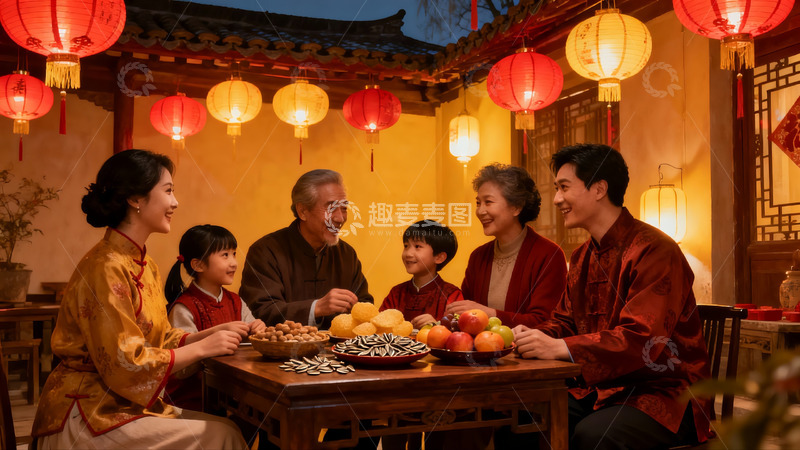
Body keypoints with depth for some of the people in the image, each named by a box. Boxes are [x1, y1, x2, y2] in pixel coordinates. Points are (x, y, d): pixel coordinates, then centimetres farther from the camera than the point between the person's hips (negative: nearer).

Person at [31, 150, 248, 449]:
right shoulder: (105, 268, -20)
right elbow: (126, 364, -22)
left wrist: (212, 333, -1)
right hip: (90, 413, -8)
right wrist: (202, 347, -15)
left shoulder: (145, 266, 9)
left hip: (128, 401, 8)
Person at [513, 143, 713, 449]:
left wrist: (559, 347, -31)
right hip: (600, 388, 7)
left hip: (663, 392, -7)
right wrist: (532, 335, -8)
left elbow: (642, 340, -25)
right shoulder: (582, 257, 13)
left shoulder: (654, 251, -17)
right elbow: (564, 322, 16)